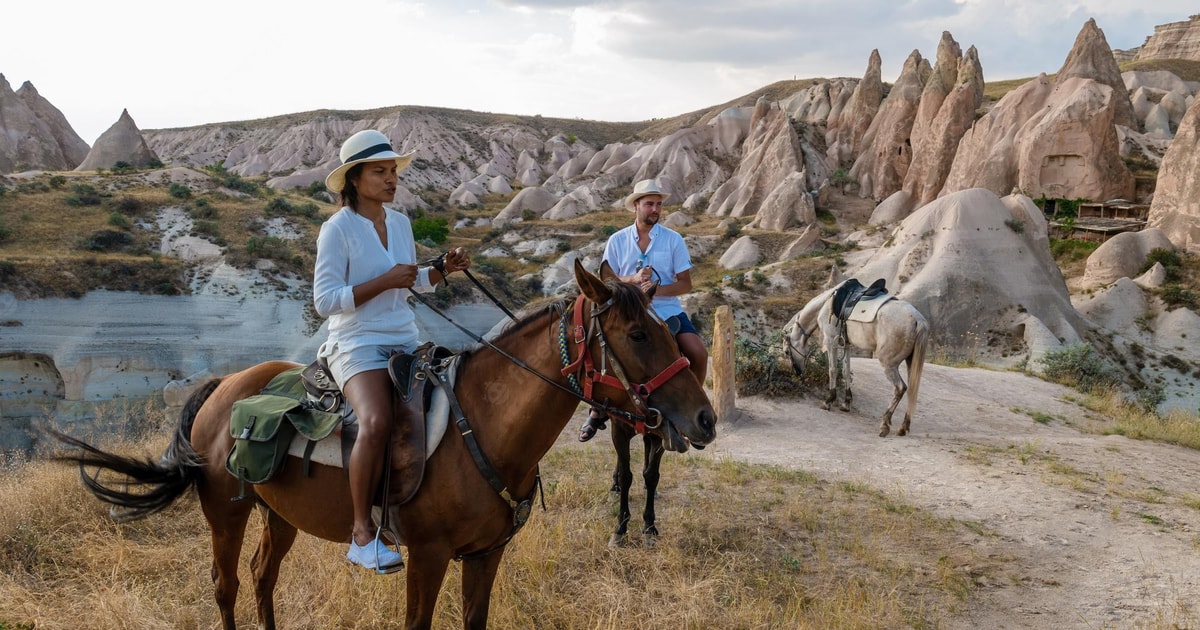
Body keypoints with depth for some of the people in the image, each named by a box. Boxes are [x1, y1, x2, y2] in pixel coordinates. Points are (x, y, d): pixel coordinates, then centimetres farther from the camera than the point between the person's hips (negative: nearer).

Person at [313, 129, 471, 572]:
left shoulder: (400, 223, 11)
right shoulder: (337, 229, -8)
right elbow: (325, 301, -13)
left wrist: (445, 270, 5)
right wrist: (385, 282, -19)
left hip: (405, 341, 8)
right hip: (357, 344, -8)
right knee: (377, 422, -32)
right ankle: (362, 533, -21)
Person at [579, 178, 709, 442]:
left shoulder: (674, 239, 0)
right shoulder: (617, 241, 2)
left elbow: (686, 284, -2)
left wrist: (656, 289, -19)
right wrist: (634, 279, -16)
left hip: (668, 311, 0)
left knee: (699, 353, -19)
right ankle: (597, 411, 6)